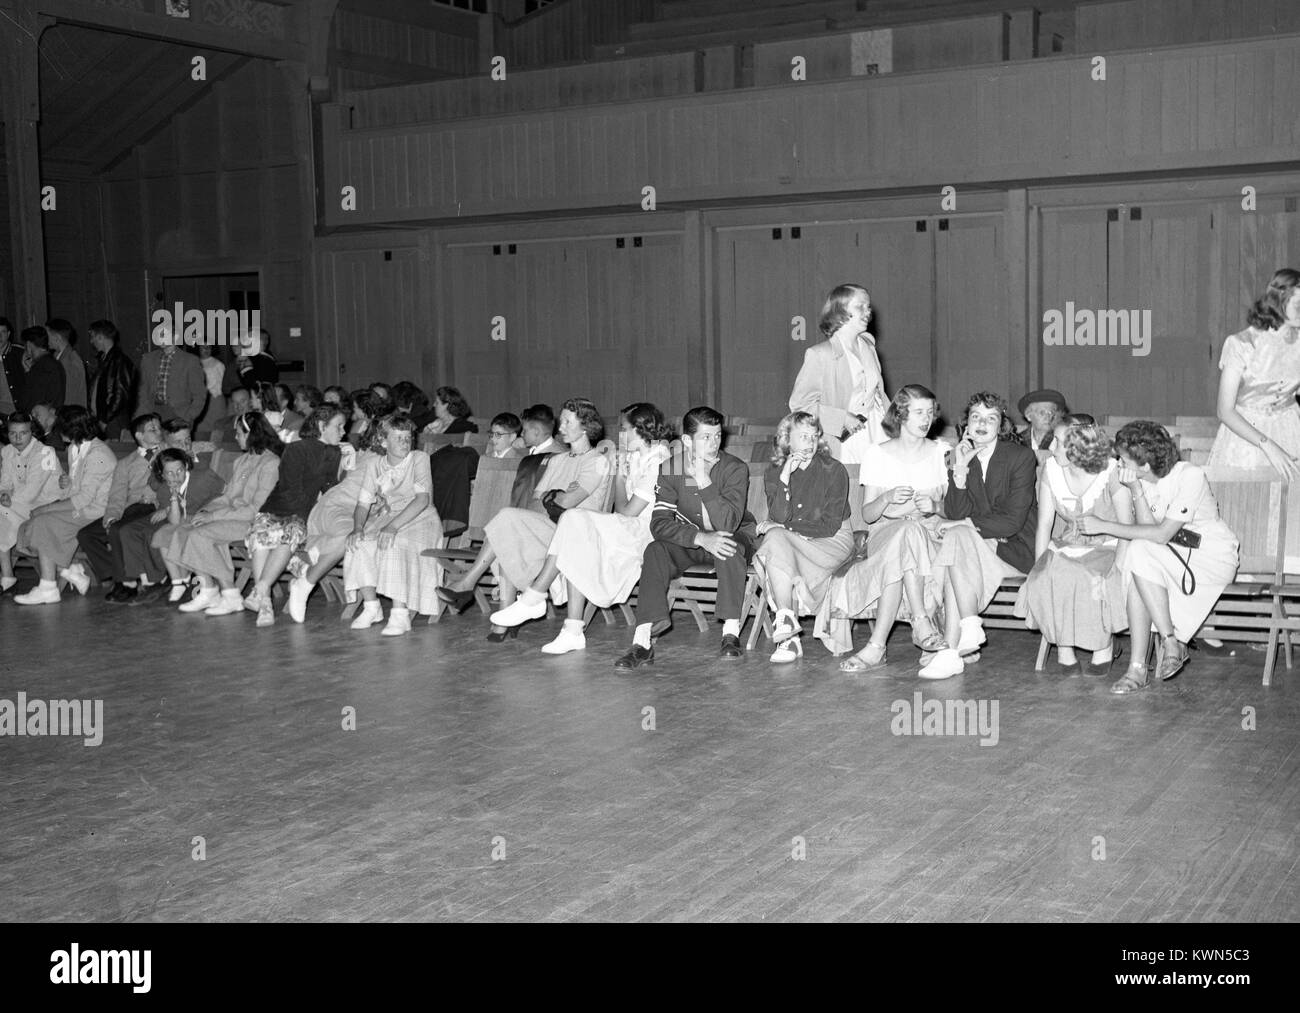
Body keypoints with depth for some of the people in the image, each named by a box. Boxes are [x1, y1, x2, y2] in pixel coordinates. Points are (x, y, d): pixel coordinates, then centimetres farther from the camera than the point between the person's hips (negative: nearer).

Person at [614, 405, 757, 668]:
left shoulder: (735, 468, -16)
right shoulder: (671, 471, -9)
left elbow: (728, 524, -28)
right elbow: (659, 523, -19)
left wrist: (704, 480, -34)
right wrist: (702, 538, -33)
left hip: (732, 538, -2)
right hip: (688, 541, 2)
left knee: (731, 549, -36)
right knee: (655, 551, -26)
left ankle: (731, 634, -30)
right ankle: (642, 642, -32)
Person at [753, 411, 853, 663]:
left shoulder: (833, 470, -5)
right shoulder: (774, 472, 5)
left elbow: (830, 526, -10)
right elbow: (779, 517, -10)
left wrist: (786, 527, -12)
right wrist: (785, 478, -20)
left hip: (833, 543, -4)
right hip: (787, 543, 4)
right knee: (774, 537, -31)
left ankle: (784, 620, -25)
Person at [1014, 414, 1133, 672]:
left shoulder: (1112, 472, -13)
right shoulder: (1051, 469, -1)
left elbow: (1127, 528, -10)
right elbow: (1044, 524, 0)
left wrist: (1119, 564, -22)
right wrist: (1040, 567, -12)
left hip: (1108, 547, -4)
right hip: (1068, 546, 4)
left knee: (1090, 581, -35)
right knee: (1046, 579, -28)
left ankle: (1104, 646, -11)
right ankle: (1064, 651, -14)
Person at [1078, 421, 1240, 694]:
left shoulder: (1190, 477, -21)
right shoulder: (1143, 479, -1)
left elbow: (1162, 534, -27)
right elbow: (1147, 528, -11)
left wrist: (1104, 526, -26)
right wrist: (1136, 490, -22)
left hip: (1215, 559, -6)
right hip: (1175, 560, 6)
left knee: (1140, 552, -28)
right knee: (1137, 563, -26)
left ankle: (1173, 643, -18)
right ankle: (1137, 668, -27)